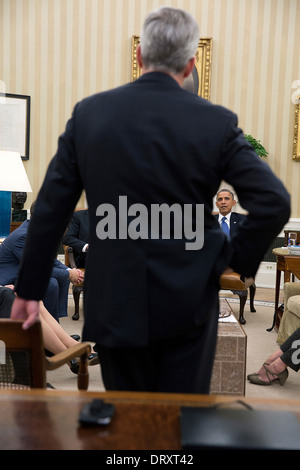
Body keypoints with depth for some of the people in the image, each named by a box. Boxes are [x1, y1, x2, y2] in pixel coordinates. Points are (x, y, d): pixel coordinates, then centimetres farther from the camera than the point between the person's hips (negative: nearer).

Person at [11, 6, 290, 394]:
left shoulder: (88, 112, -3)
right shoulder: (217, 122, -7)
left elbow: (50, 209, -2)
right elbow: (274, 202, -12)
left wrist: (29, 289, 8)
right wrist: (237, 258, 3)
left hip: (115, 303, 2)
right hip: (189, 301, -1)